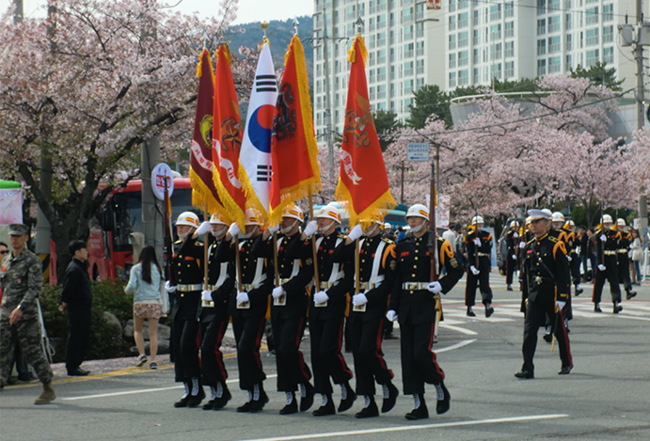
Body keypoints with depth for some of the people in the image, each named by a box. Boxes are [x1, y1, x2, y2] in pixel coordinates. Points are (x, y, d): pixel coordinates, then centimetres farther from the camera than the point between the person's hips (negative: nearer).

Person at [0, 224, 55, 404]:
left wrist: (20, 308, -24)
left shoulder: (32, 260, -6)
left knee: (33, 352, -2)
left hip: (26, 315, -6)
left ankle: (48, 389, 8)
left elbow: (35, 288, -14)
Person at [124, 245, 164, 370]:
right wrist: (164, 306, 11)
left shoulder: (136, 269, 0)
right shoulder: (157, 269, 6)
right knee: (153, 333, 2)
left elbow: (132, 286, -9)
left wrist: (127, 291, 14)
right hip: (155, 302, 1)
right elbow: (163, 287, 5)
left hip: (140, 302, -1)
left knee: (137, 330, 16)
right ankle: (153, 360, -5)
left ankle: (142, 354, 0)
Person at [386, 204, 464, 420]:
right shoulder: (402, 246, 12)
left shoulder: (438, 245, 0)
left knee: (422, 351, -13)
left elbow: (457, 271, 3)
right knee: (408, 356, 1)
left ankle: (440, 388, 13)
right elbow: (395, 279, 13)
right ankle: (418, 405, 6)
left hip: (426, 305, -5)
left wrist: (442, 285, -13)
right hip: (406, 306, 5)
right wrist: (392, 306, 7)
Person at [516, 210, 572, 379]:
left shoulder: (555, 245, -8)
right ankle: (528, 369, -9)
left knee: (559, 330, 9)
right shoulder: (529, 246, 9)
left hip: (552, 295, -4)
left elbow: (563, 274, -10)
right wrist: (527, 295, 15)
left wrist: (561, 298, -14)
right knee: (529, 330, -6)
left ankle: (567, 363, 28)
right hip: (534, 295, 5)